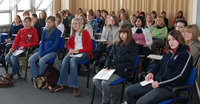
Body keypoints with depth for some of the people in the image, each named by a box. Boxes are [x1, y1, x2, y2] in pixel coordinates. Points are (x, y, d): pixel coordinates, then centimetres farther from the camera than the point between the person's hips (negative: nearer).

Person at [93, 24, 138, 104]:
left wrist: (114, 68, -16)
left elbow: (129, 63, -10)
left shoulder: (133, 47, -3)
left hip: (121, 71, -7)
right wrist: (106, 66, 0)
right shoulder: (116, 44, 17)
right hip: (110, 69, 7)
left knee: (105, 82, -27)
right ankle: (111, 97, -1)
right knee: (95, 80, -14)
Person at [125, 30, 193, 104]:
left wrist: (159, 82, -16)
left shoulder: (186, 55, -7)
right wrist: (151, 72, 5)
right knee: (128, 91, 3)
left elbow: (179, 75, -16)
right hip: (157, 82, 9)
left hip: (170, 87, -8)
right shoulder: (168, 52, 16)